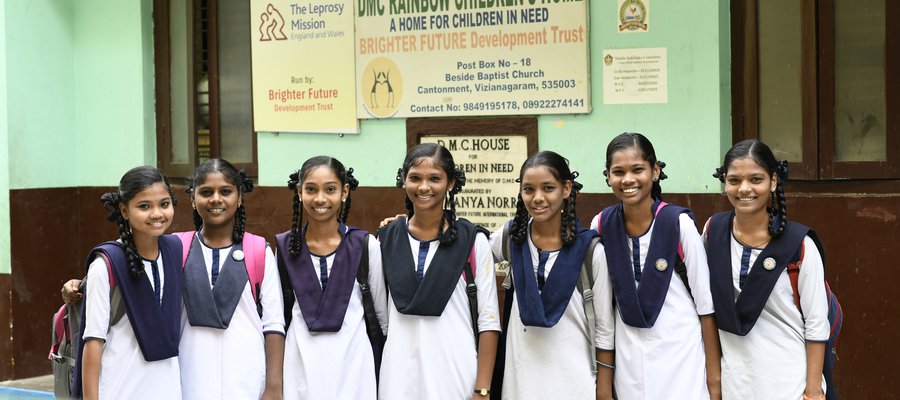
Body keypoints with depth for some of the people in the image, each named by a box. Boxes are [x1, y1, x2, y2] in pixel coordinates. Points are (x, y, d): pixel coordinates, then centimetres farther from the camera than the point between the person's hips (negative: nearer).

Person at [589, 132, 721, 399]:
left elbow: (706, 303, -6)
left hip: (680, 355, -3)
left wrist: (714, 378, -5)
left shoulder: (679, 224, -10)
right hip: (629, 359, 3)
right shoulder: (601, 226, -1)